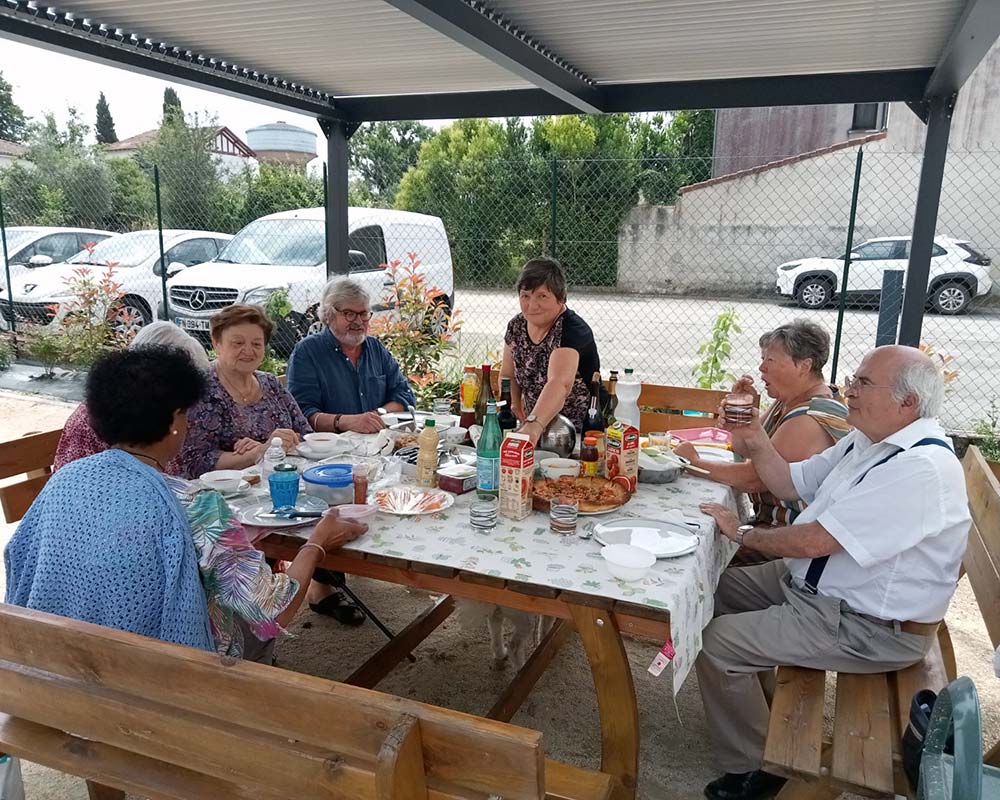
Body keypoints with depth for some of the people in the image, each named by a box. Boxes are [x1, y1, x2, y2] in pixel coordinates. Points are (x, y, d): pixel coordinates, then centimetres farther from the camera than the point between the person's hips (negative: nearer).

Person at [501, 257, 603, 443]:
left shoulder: (573, 330, -20)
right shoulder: (516, 325, 1)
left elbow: (559, 384, -36)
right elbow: (508, 375, 14)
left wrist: (533, 426, -51)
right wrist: (514, 406, -5)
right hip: (538, 430, 6)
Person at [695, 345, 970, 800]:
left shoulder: (921, 468, -28)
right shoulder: (867, 441, 3)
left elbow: (813, 542, -29)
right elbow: (790, 483, 12)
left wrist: (743, 533, -12)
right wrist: (756, 442, -6)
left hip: (868, 627, -10)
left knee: (718, 642, -16)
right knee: (717, 588, 15)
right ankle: (753, 691, 32)